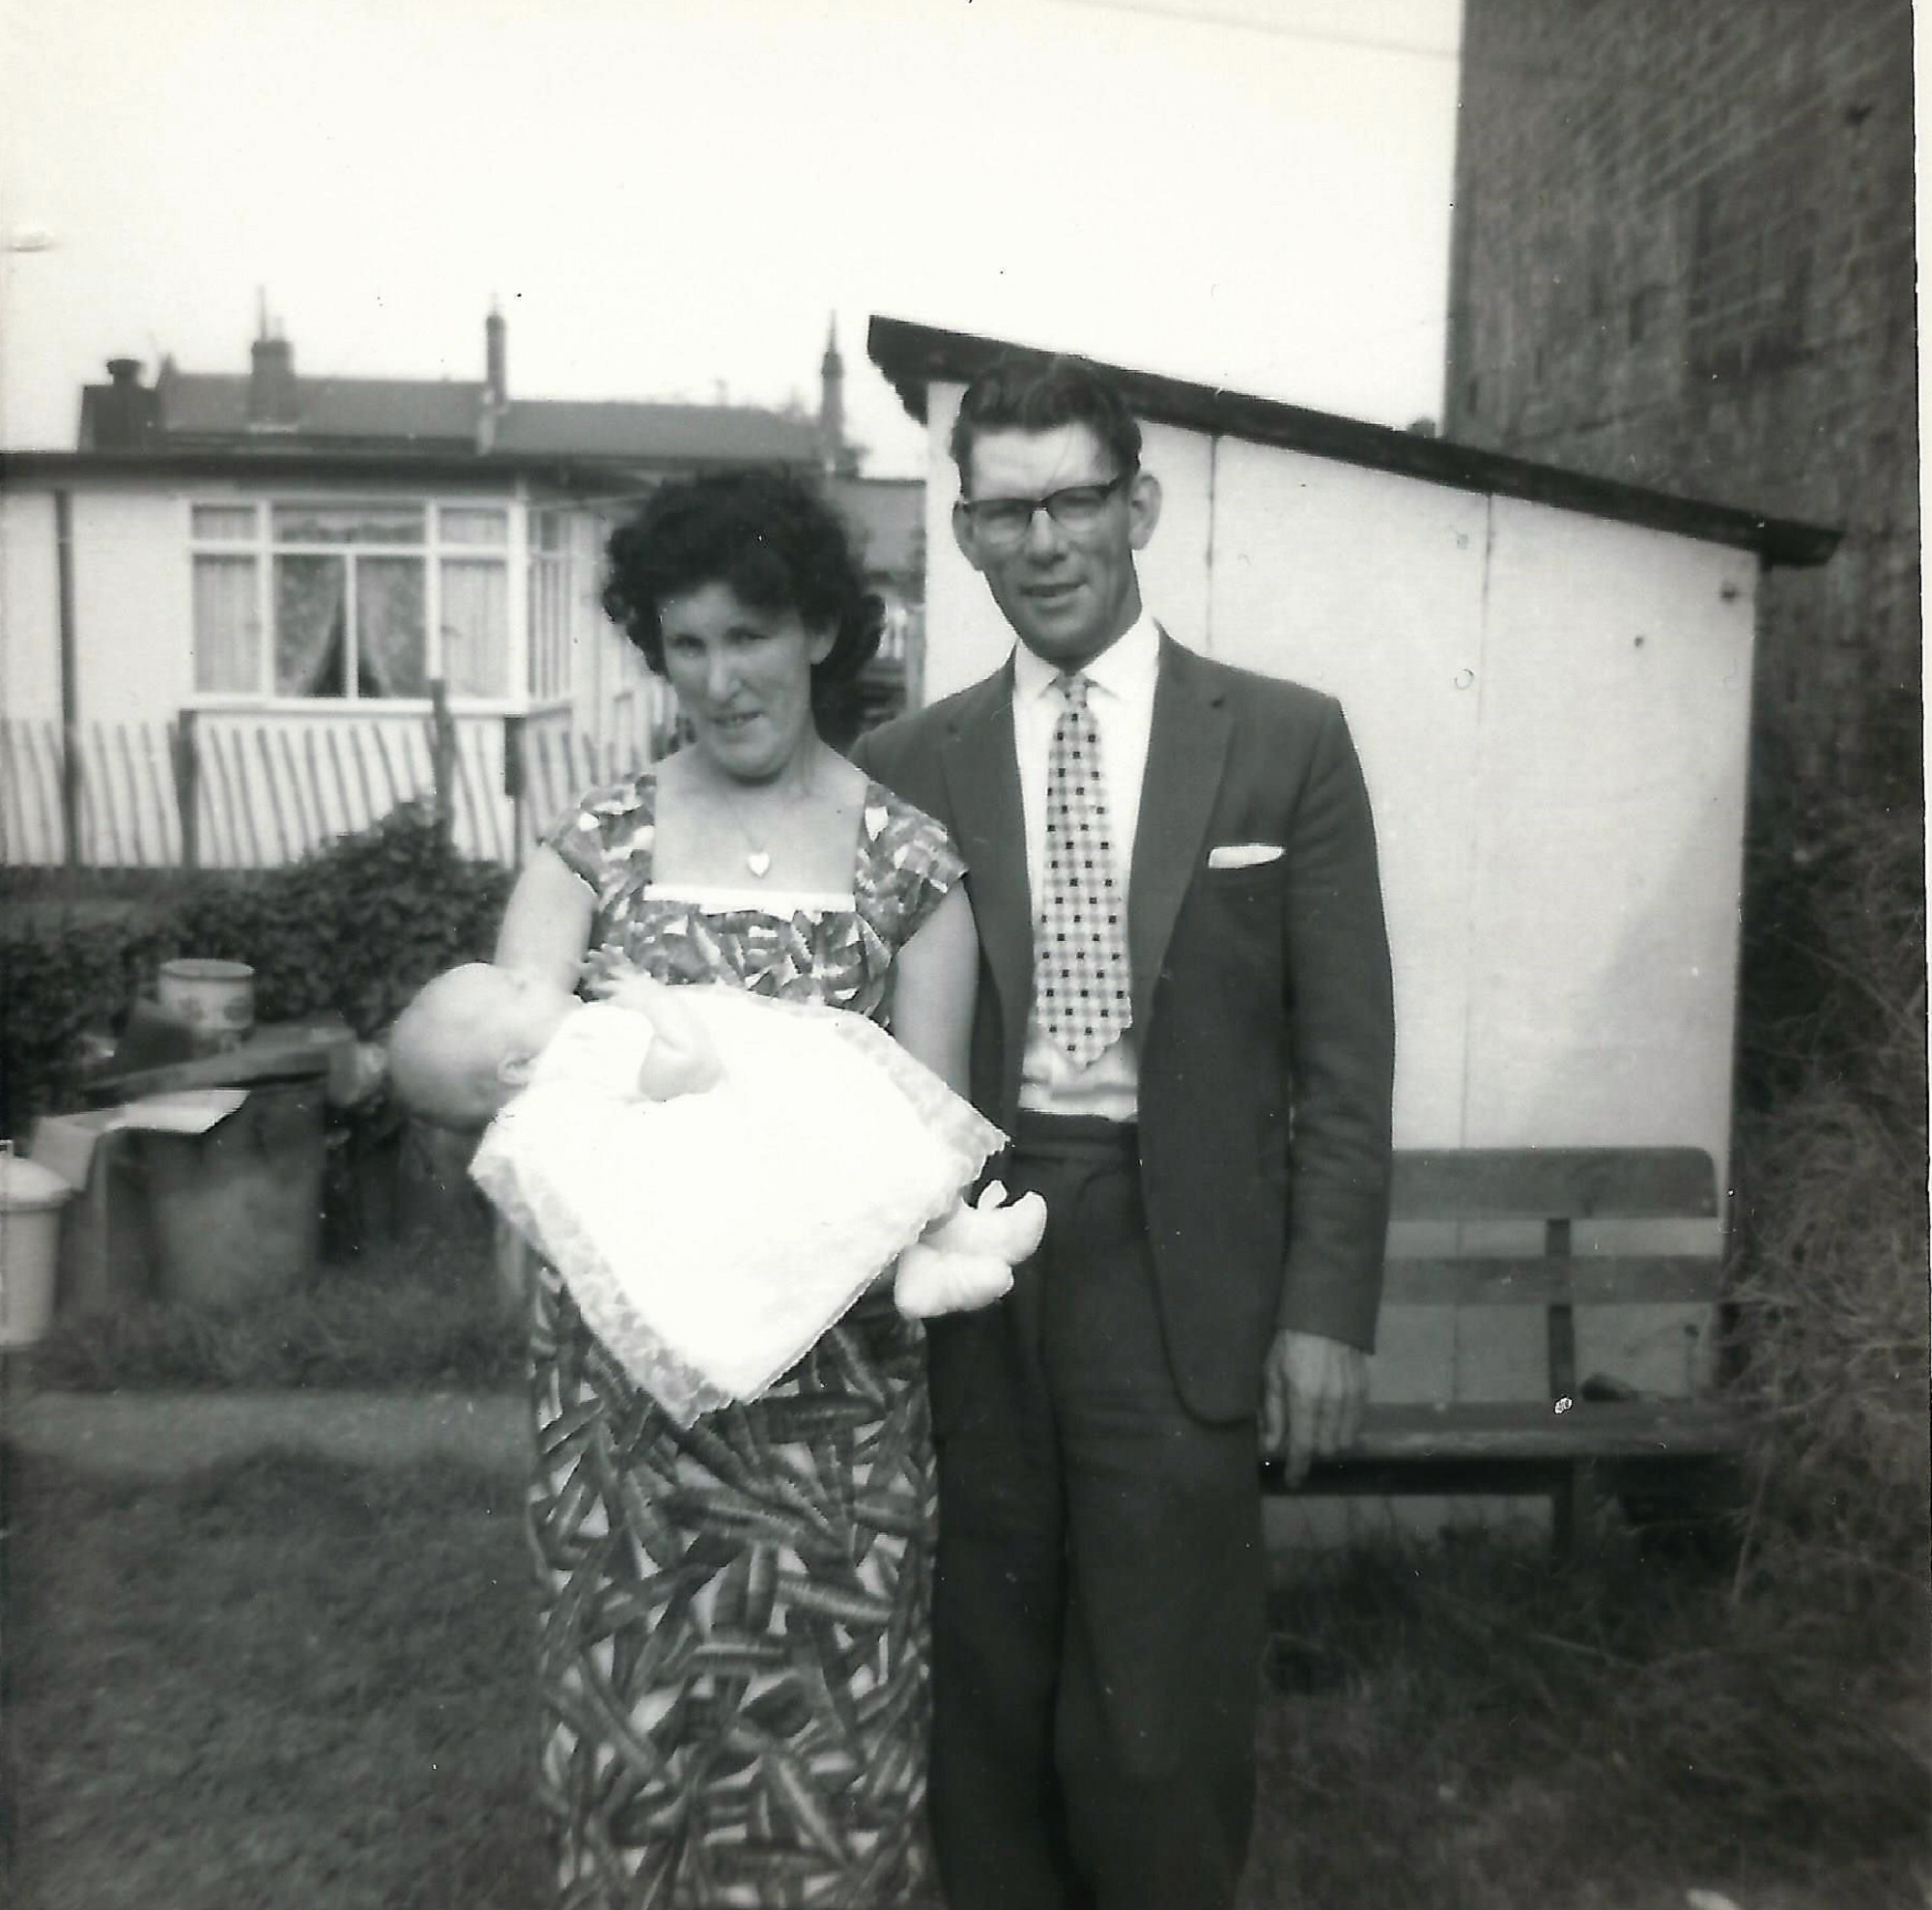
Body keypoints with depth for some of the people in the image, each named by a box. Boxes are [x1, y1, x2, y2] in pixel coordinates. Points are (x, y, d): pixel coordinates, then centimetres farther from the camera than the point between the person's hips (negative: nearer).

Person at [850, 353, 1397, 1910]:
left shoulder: (1286, 742, 1)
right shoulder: (909, 765, 5)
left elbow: (1343, 1058, 0)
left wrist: (1327, 1309, -4)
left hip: (1177, 1266, -1)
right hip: (972, 1268, 2)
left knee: (1159, 1712, 4)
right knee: (985, 1692, 13)